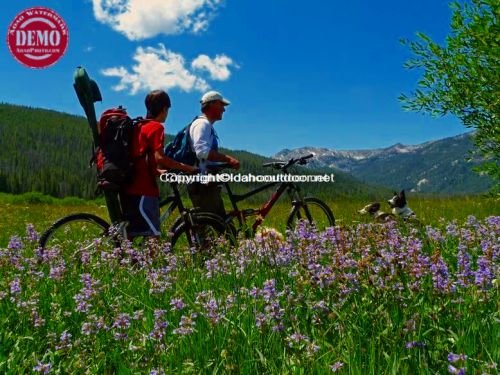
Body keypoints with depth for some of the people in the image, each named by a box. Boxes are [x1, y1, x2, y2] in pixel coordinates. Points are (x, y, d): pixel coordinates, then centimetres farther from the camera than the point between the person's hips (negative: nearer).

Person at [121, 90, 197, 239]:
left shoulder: (139, 126, 19)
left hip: (131, 188, 9)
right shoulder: (156, 127, -6)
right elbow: (159, 157, -18)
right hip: (144, 190, -9)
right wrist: (185, 167, -10)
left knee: (131, 235, 12)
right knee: (152, 236, -11)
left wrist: (158, 171, 31)